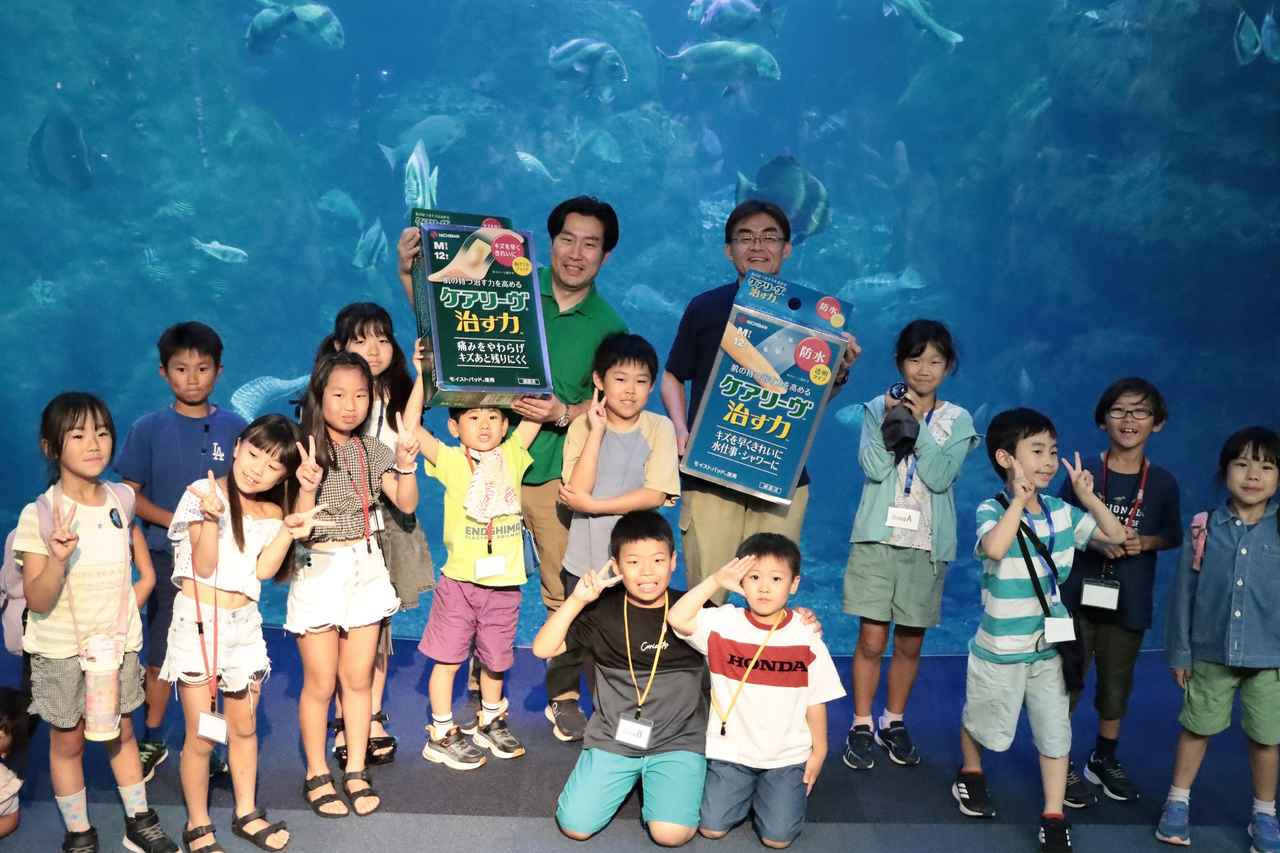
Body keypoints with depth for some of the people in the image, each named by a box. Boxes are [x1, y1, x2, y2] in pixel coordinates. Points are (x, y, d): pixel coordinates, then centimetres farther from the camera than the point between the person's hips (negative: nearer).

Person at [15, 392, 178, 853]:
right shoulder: (39, 515, -17)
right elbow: (36, 601, -19)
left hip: (117, 642, 3)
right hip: (61, 648, -3)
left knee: (120, 732, 17)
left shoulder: (121, 499, -5)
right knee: (68, 741, 11)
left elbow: (145, 571, 13)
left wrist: (129, 604, 1)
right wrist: (57, 559, -35)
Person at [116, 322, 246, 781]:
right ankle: (153, 741, 27)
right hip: (168, 557, 0)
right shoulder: (149, 428, -1)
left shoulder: (234, 427, 1)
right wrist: (177, 522, -15)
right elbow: (130, 494, 0)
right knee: (161, 654, 9)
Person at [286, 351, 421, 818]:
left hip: (366, 568, 4)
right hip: (319, 570, -4)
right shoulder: (305, 450, -10)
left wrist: (406, 459, -13)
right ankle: (316, 776, 22)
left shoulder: (372, 450, 3)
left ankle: (355, 772, 24)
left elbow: (407, 504, 1)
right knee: (320, 683, 5)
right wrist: (307, 487, -32)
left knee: (359, 678, 11)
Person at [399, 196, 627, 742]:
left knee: (567, 592, 1)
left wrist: (564, 415, -20)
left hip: (556, 474, 0)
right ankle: (481, 695, 27)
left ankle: (564, 698, 21)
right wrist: (410, 273, -12)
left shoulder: (607, 326, 2)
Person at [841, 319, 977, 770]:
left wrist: (918, 424, -15)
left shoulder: (957, 420, 4)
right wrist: (891, 418, -18)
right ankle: (862, 725, 13)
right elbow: (874, 468, -11)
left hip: (927, 543, 1)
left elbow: (940, 477, -11)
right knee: (871, 640, -1)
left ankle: (894, 722, 27)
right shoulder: (878, 407, 2)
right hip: (878, 536, -1)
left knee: (910, 643, 10)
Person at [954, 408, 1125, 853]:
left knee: (1055, 733, 7)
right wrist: (1019, 499, -35)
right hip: (1000, 649, -4)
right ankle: (970, 775, 45)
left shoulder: (1062, 512, -1)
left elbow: (1116, 535, 3)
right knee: (985, 726, 15)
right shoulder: (992, 510, -19)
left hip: (1048, 647, 5)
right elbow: (994, 549, -40)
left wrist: (1087, 496, -10)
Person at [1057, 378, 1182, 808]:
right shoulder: (1084, 471, -8)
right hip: (1078, 593, -2)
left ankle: (1104, 759, 35)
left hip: (1129, 601, 2)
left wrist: (1144, 542, -12)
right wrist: (1093, 539, -18)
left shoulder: (1163, 482, -2)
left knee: (1117, 683, 16)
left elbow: (1172, 537, 8)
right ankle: (1061, 764, 17)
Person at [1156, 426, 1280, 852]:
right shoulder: (1204, 528, -6)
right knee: (1196, 727, 14)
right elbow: (1183, 594, -1)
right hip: (1211, 653, 0)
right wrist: (1179, 653, 1)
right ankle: (1177, 802, 30)